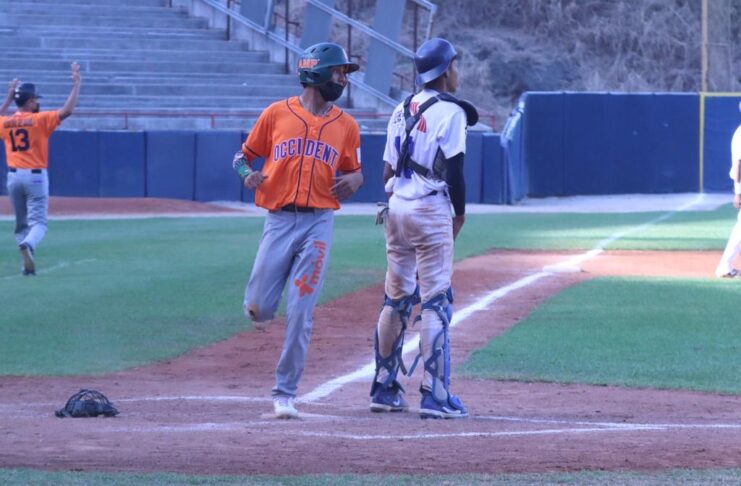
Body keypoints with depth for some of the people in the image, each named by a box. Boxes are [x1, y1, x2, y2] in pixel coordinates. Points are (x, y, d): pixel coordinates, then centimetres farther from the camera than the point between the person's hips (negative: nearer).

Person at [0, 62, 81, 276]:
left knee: (21, 224, 15)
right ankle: (27, 245, -35)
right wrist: (76, 84, -10)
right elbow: (67, 110, -17)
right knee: (38, 222, -4)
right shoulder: (40, 119, -10)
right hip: (36, 176, -4)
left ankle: (27, 264, 6)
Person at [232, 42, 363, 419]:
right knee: (260, 308, -4)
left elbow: (354, 172, 18)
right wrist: (247, 174, -12)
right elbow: (244, 155, 10)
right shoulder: (276, 114, 3)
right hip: (279, 221, -1)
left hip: (318, 223, 1)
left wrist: (352, 180, -6)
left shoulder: (346, 125, 9)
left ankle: (285, 393, 2)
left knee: (300, 314, -5)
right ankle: (258, 302, 35)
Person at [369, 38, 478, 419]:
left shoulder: (403, 110, 12)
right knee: (436, 301, -6)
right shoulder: (450, 111, -9)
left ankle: (384, 388, 17)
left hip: (395, 207, 7)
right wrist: (460, 213, -1)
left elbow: (388, 167, 12)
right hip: (430, 209, -7)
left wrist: (391, 206, 18)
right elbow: (454, 168, -12)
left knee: (396, 298, 14)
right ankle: (434, 395, -9)